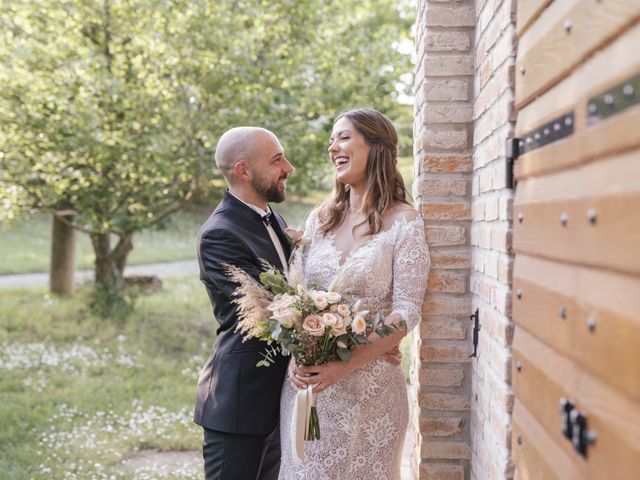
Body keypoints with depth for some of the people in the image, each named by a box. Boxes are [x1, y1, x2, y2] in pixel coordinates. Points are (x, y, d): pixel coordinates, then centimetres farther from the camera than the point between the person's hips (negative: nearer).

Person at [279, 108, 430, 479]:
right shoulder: (320, 219, 7)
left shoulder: (403, 222, -8)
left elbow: (407, 312, -13)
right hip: (307, 378, 5)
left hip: (368, 384, -4)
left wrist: (346, 366, -20)